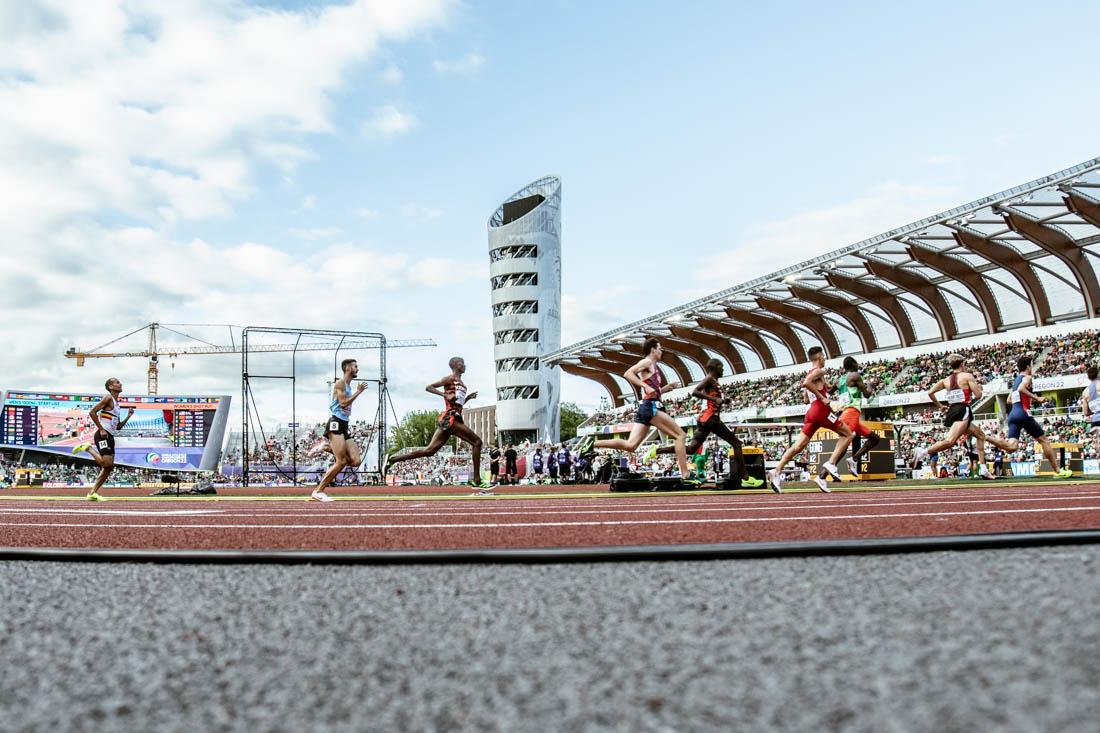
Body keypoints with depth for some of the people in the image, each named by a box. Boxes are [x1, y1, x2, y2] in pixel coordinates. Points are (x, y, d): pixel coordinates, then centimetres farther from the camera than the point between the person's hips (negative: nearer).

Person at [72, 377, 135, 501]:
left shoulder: (117, 404, 21)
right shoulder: (108, 398, -5)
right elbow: (92, 412, -15)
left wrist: (128, 416, 11)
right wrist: (101, 429, -17)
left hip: (110, 437, 9)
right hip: (103, 435, -9)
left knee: (109, 467, 5)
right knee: (106, 463, -18)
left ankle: (92, 493, 8)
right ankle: (88, 448, 2)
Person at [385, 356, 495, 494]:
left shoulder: (460, 382, 24)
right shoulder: (450, 379, -2)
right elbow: (428, 387, -8)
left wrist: (467, 398, 17)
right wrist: (446, 395, -17)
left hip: (453, 418, 9)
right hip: (450, 418, -9)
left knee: (430, 450, 5)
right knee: (477, 442, -10)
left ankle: (392, 460, 5)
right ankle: (476, 482, -11)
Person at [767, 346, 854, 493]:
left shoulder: (809, 374, 24)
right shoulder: (819, 371, -2)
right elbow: (806, 383, -23)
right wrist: (822, 397, -18)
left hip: (811, 412, 8)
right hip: (821, 410, -8)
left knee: (798, 446, -1)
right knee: (847, 434, 6)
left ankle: (776, 471, -13)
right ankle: (831, 463, -8)